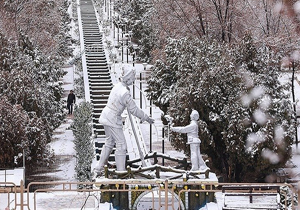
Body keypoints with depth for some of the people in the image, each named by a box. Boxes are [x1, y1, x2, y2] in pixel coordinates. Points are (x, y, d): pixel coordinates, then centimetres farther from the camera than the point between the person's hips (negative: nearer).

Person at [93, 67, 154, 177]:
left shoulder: (118, 86, 4)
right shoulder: (125, 93, -23)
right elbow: (134, 110, -15)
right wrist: (146, 118, -2)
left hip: (106, 115, 9)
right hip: (113, 120, -9)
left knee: (109, 143, 20)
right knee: (121, 144, -1)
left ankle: (98, 169, 23)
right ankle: (121, 172, 2)